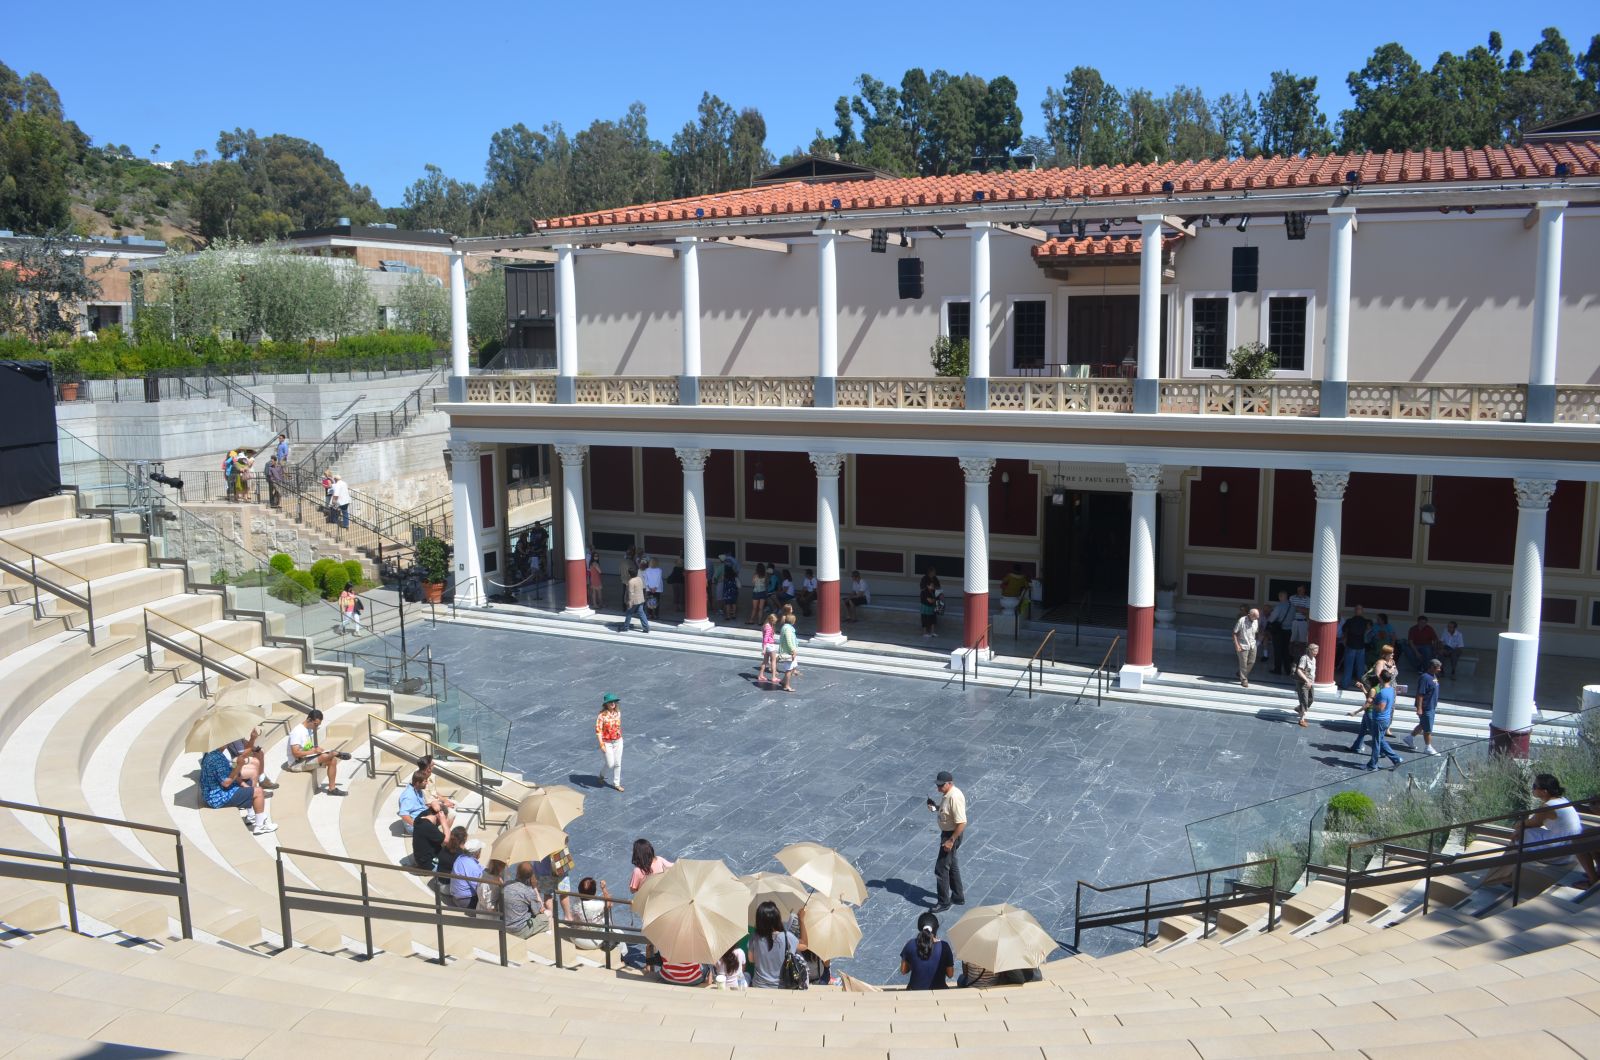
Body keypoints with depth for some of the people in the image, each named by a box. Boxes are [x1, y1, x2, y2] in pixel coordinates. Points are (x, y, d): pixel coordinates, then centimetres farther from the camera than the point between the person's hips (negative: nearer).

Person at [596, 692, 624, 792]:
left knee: (618, 763, 10)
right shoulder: (602, 715, -20)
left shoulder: (618, 713, -2)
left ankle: (616, 783, 25)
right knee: (610, 764, 2)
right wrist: (601, 744, -22)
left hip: (618, 741, 5)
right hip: (607, 743, -5)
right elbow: (598, 730, -19)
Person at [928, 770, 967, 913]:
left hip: (952, 835, -10)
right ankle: (958, 896, 34)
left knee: (941, 868, -3)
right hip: (947, 832, 10)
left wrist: (951, 841, -26)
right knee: (951, 865, 21)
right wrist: (936, 807, 0)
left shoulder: (955, 797, -29)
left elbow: (961, 823, -29)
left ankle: (944, 902, 8)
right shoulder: (947, 794, 1)